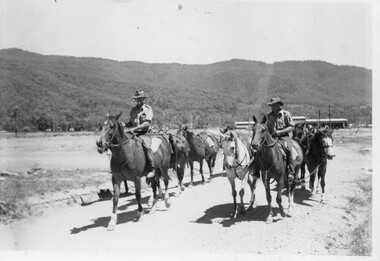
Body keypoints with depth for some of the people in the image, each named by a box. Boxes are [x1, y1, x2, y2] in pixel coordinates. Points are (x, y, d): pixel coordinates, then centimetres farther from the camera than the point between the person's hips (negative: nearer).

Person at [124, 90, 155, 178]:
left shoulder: (148, 109, -1)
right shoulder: (133, 110, 15)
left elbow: (147, 123, -13)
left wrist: (135, 128, -22)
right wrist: (124, 124, 1)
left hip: (144, 133, -5)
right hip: (133, 133, 6)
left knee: (146, 145, -33)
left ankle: (151, 169, -25)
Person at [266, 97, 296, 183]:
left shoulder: (286, 114, 1)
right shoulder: (269, 116, 13)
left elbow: (292, 126, -2)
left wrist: (280, 132, -14)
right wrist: (269, 134, -1)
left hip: (284, 136, -4)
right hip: (272, 137, 4)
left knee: (288, 149, -32)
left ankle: (291, 172, -26)